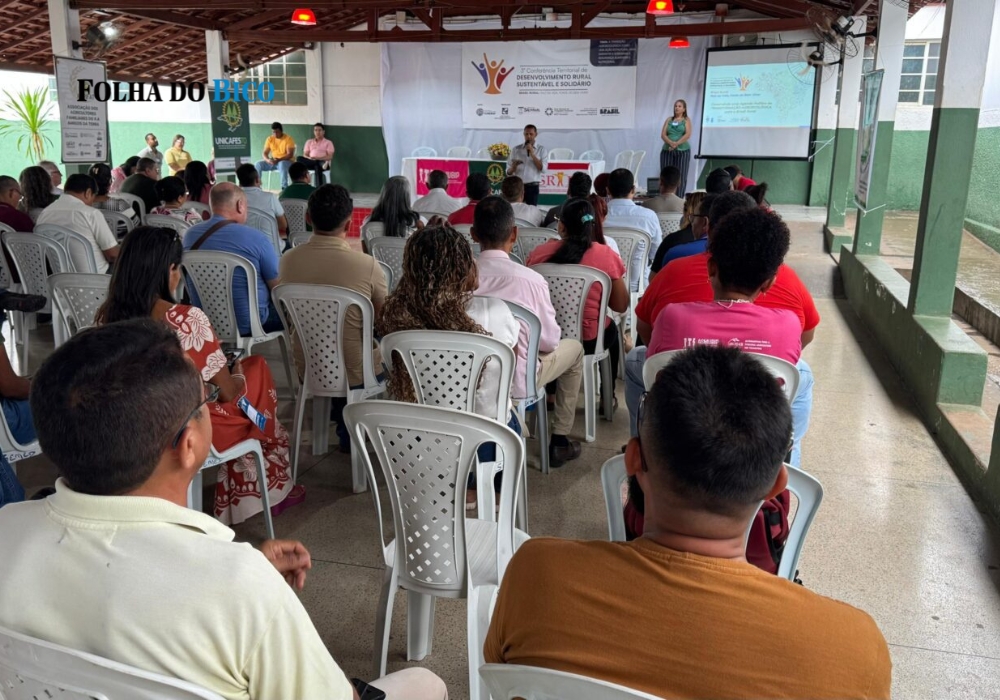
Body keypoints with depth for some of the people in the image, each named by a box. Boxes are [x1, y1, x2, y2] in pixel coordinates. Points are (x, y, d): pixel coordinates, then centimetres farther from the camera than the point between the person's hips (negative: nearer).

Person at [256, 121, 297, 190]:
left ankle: (284, 187, -38)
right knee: (258, 164, -17)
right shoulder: (270, 139, 3)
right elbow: (265, 153, 1)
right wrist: (268, 160, -22)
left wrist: (279, 160, -32)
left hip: (287, 161, -5)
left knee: (282, 164, -41)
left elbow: (290, 154, -19)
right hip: (273, 162, 5)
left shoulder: (288, 139, -12)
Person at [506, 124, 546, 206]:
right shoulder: (516, 149, 8)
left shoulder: (541, 150, 6)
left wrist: (532, 154, -10)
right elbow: (508, 172, 8)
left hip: (532, 187, -1)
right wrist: (513, 167, -15)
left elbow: (542, 168, -7)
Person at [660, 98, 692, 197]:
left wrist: (676, 144, -18)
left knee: (681, 176, -4)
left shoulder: (686, 120, 7)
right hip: (667, 151, 2)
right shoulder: (669, 120, 14)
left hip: (682, 151, -2)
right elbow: (663, 135, 3)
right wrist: (671, 143, -16)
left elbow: (688, 134, -7)